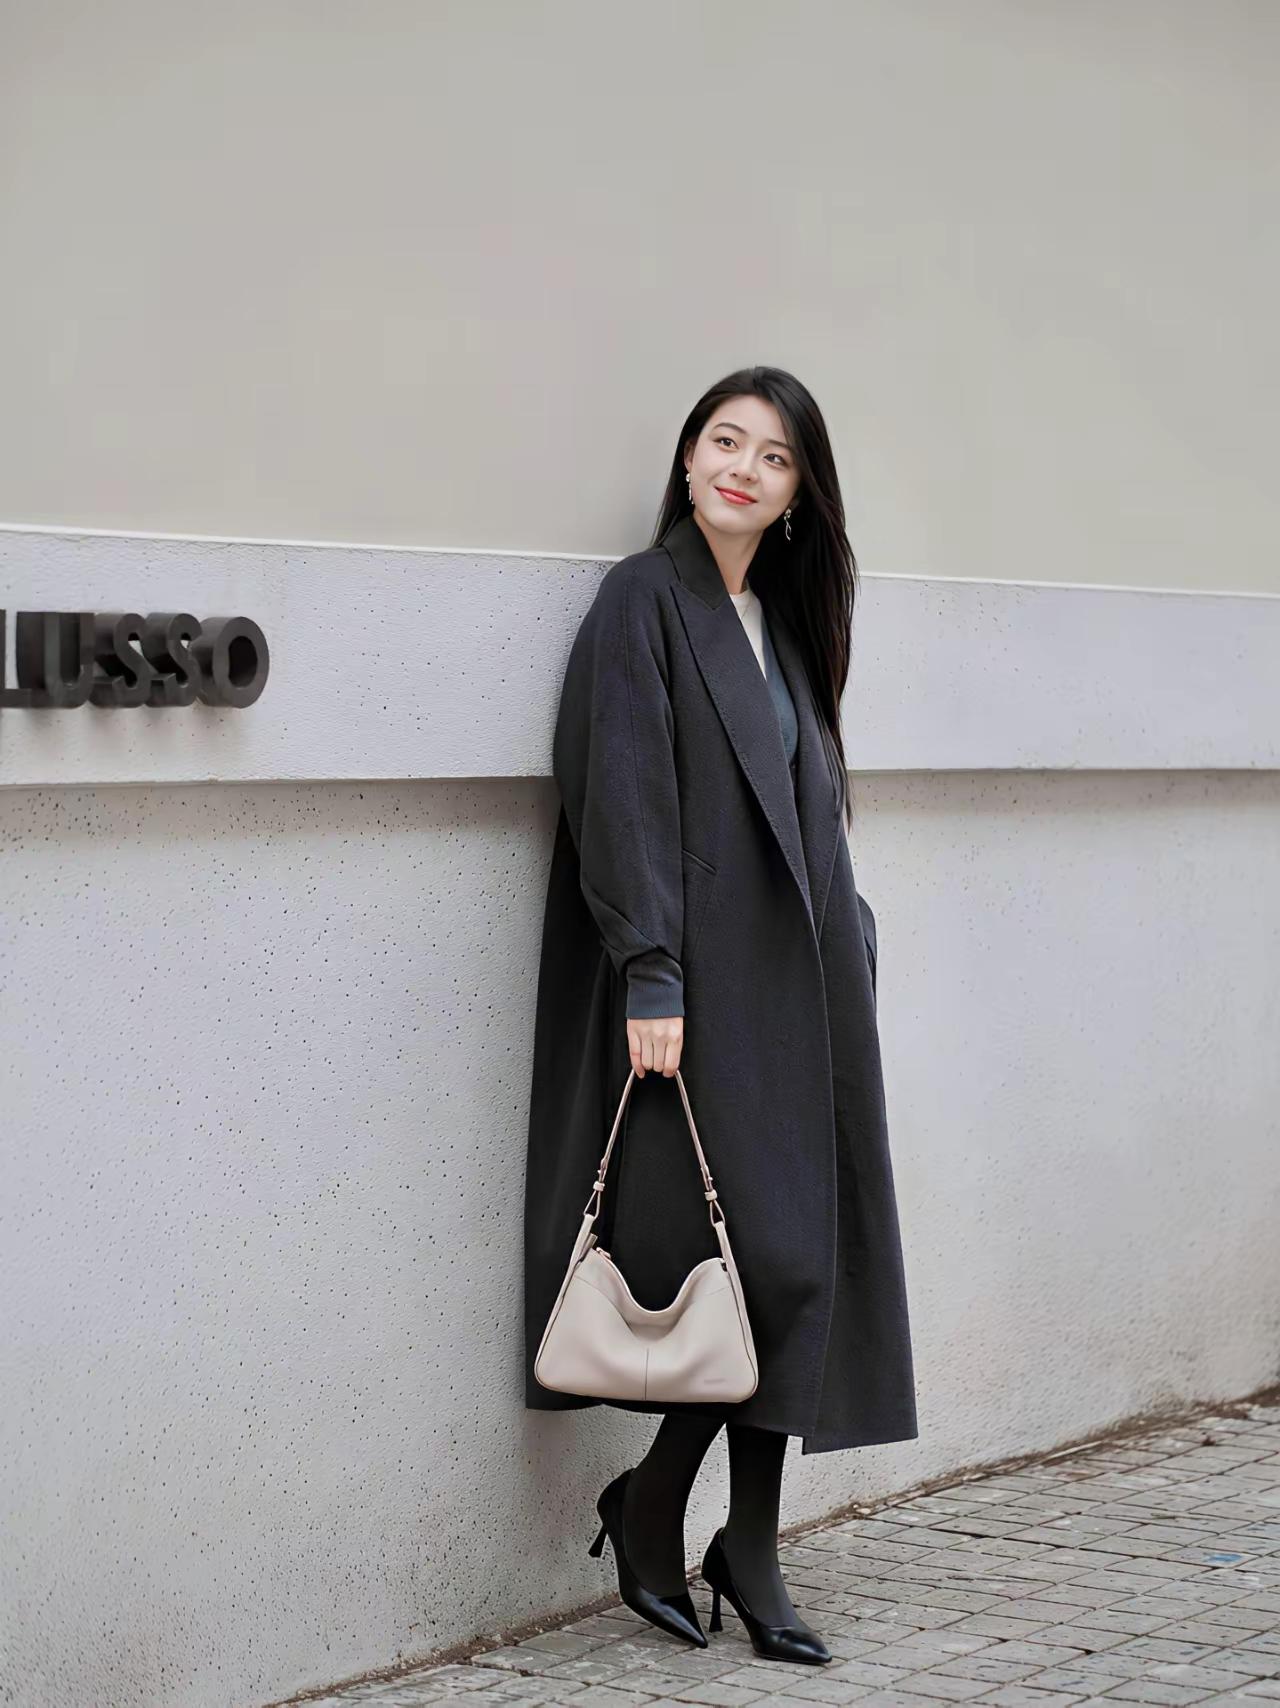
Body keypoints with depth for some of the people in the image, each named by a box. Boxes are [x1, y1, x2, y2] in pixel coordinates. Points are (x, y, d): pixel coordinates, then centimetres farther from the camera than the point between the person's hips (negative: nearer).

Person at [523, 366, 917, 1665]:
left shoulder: (782, 615, 17)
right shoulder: (644, 600, -6)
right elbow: (623, 796, -14)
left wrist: (846, 946, 17)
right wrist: (652, 977, -20)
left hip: (792, 979, 8)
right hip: (705, 982, -8)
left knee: (797, 1258, 4)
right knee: (766, 1252, -11)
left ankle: (748, 1548, 11)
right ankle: (651, 1505, 7)